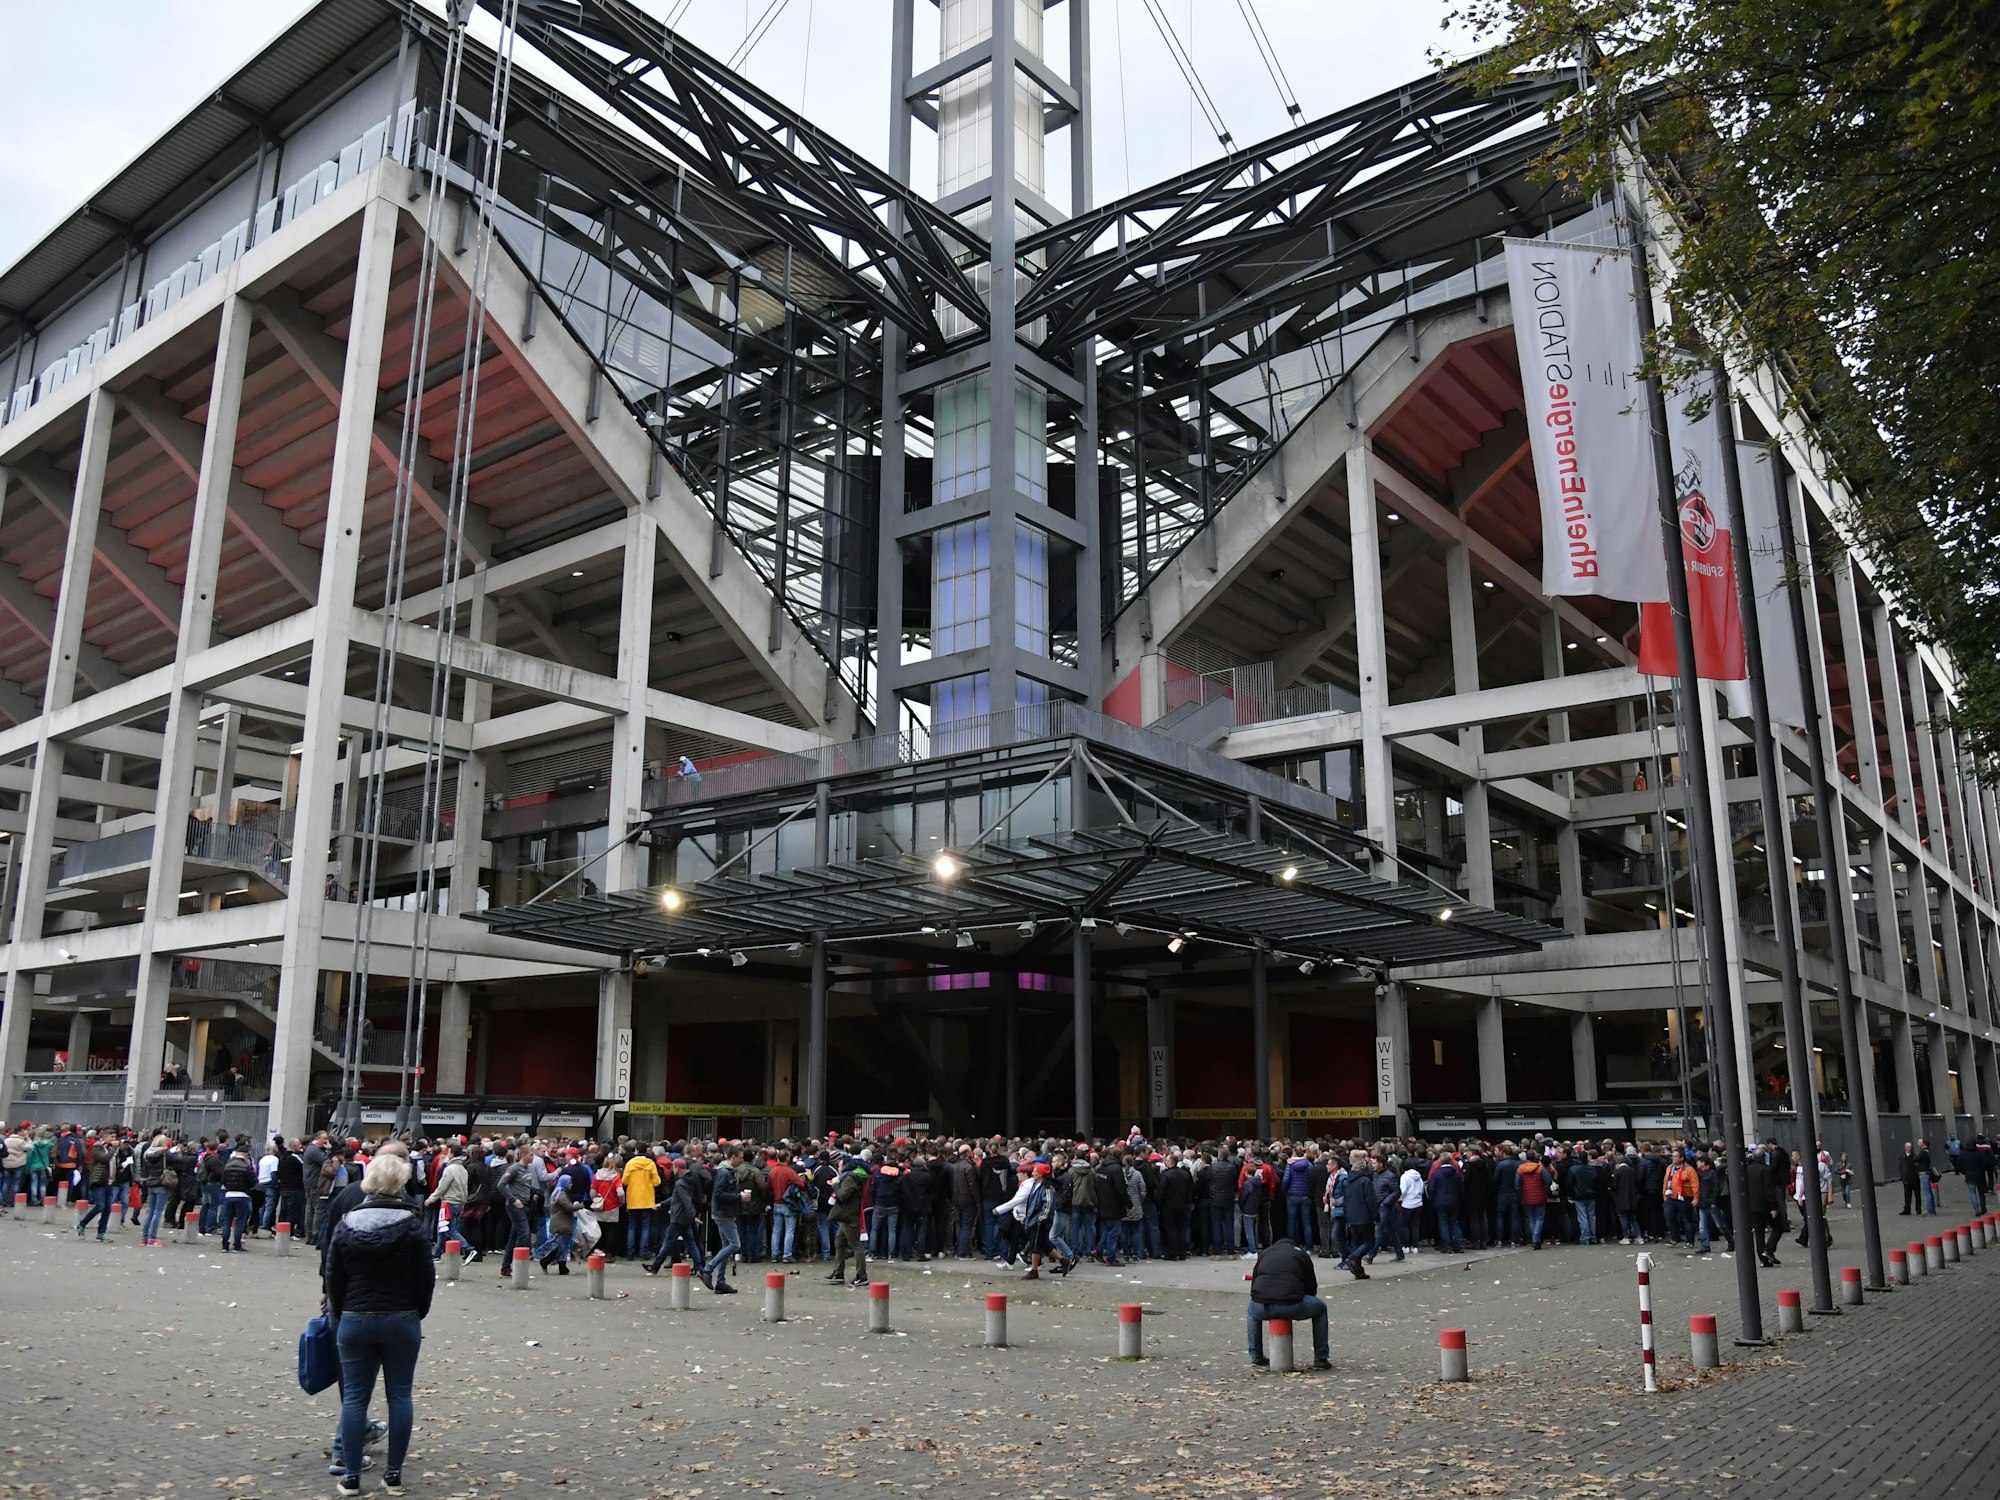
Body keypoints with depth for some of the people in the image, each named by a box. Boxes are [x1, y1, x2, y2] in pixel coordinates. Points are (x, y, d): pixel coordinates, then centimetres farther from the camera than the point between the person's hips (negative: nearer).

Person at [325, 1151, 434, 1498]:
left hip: (355, 1320, 2)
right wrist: (418, 1312, 10)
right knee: (399, 1395, 6)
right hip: (402, 1320, -2)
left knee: (354, 1397, 8)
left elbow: (333, 1277, 4)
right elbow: (426, 1277, -5)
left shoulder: (346, 1223, -1)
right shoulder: (410, 1225, -8)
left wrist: (339, 1314, 16)